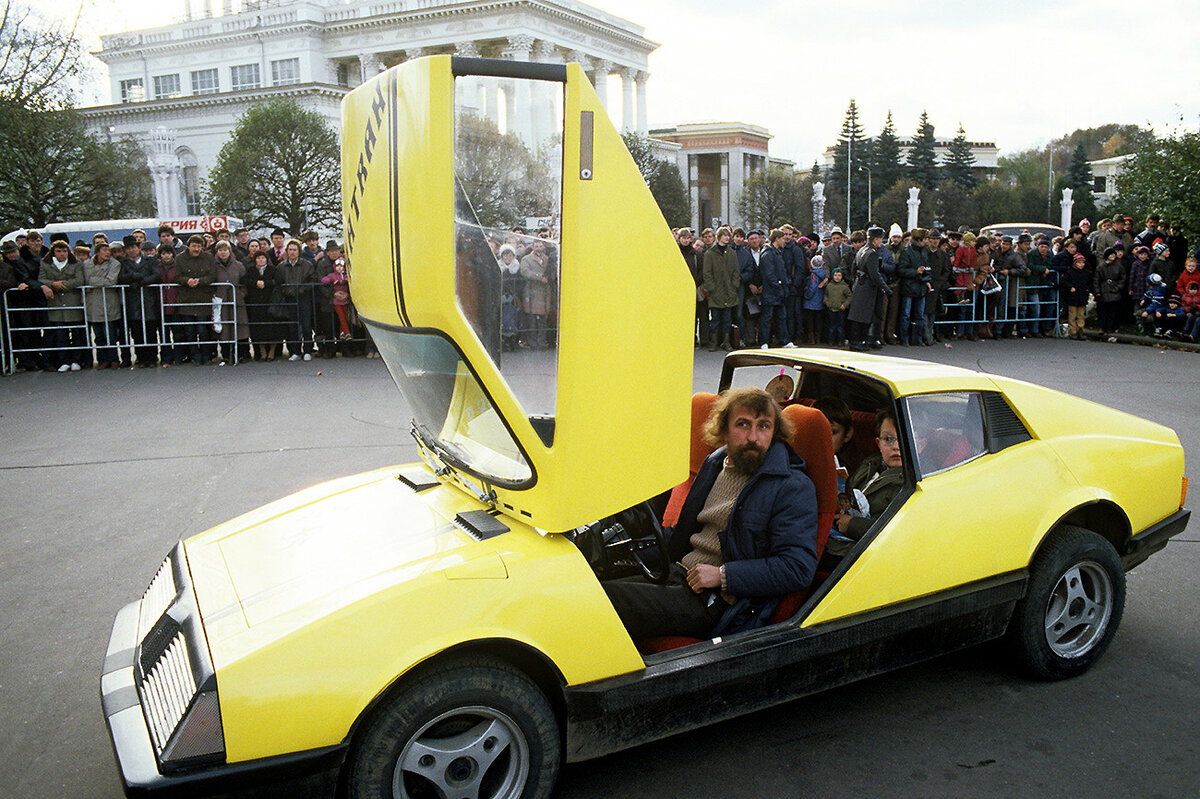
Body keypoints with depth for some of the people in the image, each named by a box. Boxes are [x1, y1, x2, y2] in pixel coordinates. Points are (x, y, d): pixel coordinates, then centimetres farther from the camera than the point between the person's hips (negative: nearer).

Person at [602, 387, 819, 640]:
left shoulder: (793, 489, -7)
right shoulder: (714, 464, 16)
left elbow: (798, 569, -16)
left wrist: (723, 575, -18)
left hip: (716, 603, -7)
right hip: (677, 576, 7)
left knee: (605, 599, -26)